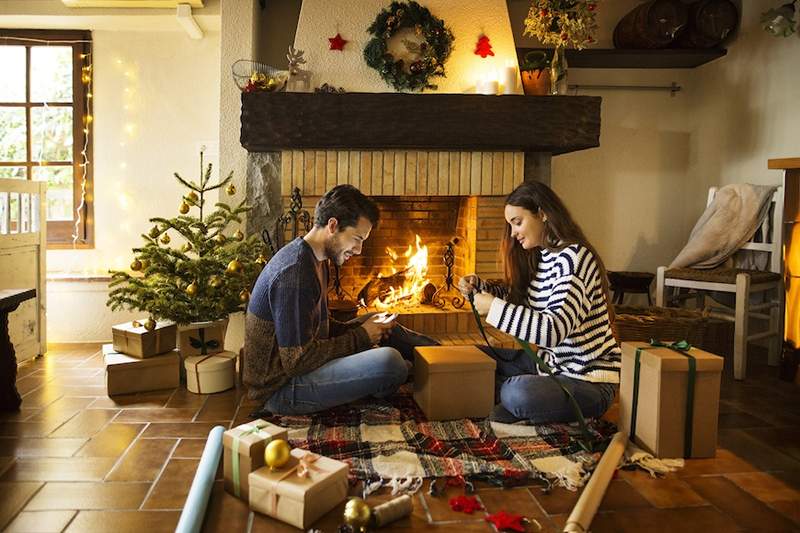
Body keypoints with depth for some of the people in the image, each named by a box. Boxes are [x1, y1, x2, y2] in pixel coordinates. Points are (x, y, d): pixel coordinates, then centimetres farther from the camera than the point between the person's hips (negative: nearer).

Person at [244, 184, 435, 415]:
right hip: (281, 390, -10)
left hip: (294, 362, 10)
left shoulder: (315, 260, 7)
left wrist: (358, 328, 0)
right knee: (389, 361, -25)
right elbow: (297, 360, -25)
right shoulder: (294, 274, -26)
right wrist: (360, 337, -16)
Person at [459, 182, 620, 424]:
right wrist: (478, 286, 2)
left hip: (588, 379, -9)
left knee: (516, 393, -34)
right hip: (552, 361, 9)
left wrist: (493, 306, -26)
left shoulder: (573, 256, -22)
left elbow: (555, 330, -32)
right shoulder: (539, 256, 6)